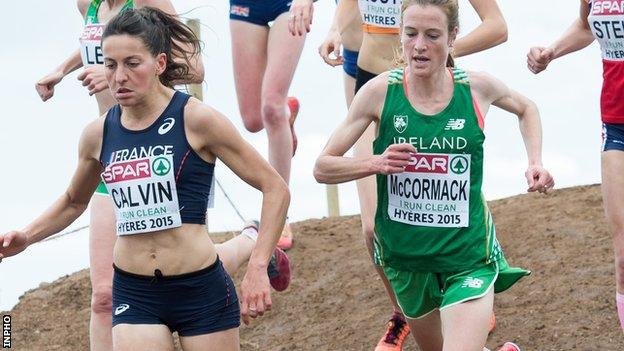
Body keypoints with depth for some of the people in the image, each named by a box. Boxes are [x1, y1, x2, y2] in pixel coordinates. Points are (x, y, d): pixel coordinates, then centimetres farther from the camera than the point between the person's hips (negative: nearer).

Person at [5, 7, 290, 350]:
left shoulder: (196, 120, -9)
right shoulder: (98, 134, 4)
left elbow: (275, 188, -5)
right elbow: (73, 201, 24)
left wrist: (258, 267, -12)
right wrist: (26, 237, 9)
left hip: (201, 289, -3)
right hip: (133, 296, 3)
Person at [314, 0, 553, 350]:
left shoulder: (478, 88, -7)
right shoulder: (380, 92, -11)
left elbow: (526, 109, 17)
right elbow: (323, 168, -6)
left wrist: (536, 163, 2)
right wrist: (376, 163, -23)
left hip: (468, 255, -2)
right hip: (405, 255, 2)